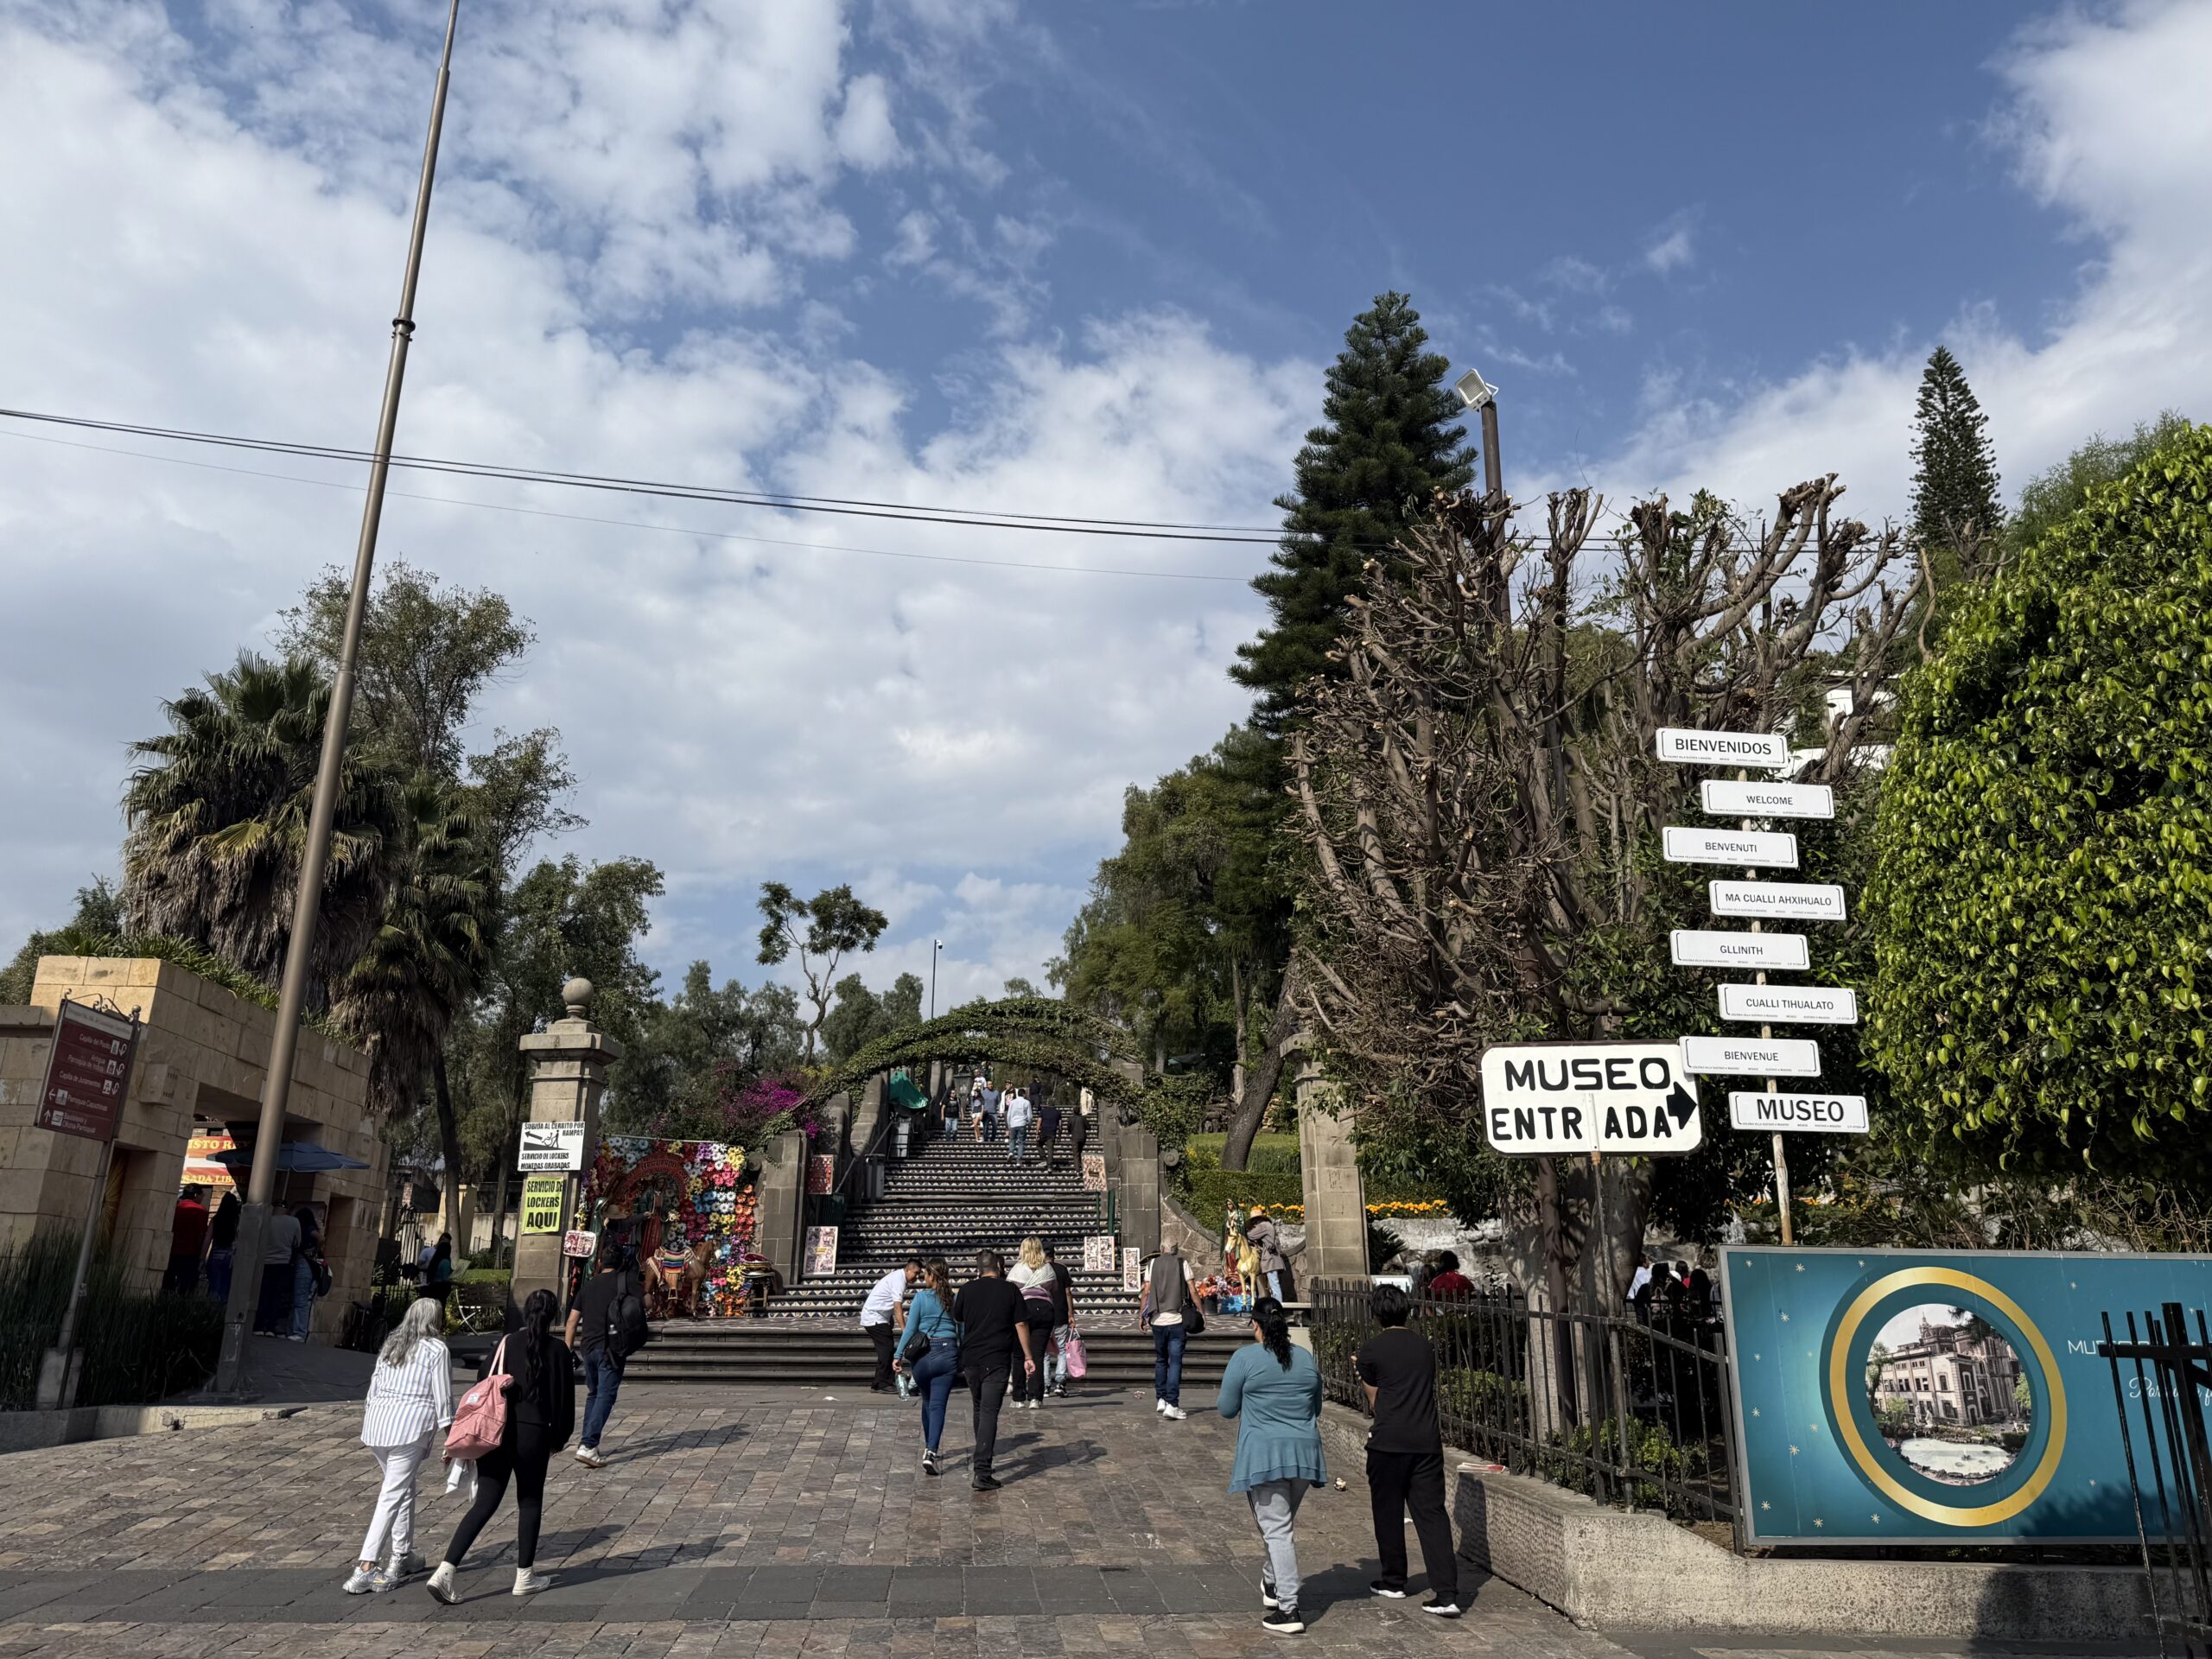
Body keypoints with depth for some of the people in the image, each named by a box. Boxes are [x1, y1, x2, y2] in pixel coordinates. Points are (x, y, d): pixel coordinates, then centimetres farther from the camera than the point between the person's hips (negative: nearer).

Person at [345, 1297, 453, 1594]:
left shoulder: (390, 1344, 17)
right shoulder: (436, 1349, -3)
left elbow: (374, 1385, 19)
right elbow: (443, 1397, -4)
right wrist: (450, 1437, 1)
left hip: (378, 1423, 7)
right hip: (410, 1427, -7)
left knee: (404, 1490, 20)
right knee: (392, 1496, -5)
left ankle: (403, 1557, 26)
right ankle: (366, 1570, -9)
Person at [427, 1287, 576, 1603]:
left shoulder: (504, 1346, 5)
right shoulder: (557, 1350, -3)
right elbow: (565, 1398, -1)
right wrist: (559, 1439, 10)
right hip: (534, 1434, -3)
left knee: (484, 1504, 7)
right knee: (530, 1503, 12)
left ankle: (445, 1571, -5)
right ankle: (524, 1577, 19)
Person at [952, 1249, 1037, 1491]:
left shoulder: (967, 1289, 2)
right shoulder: (1010, 1290, -1)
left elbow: (957, 1319, 13)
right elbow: (1021, 1325, -2)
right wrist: (1028, 1357, 3)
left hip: (971, 1359, 3)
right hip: (998, 1361, -3)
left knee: (979, 1409, 21)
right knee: (989, 1413, -5)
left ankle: (981, 1460, 34)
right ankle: (982, 1472, -14)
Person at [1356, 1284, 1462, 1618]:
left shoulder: (1370, 1349, -4)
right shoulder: (1424, 1345, 9)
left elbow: (1374, 1401, 4)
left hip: (1388, 1443, -3)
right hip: (1427, 1441, 4)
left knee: (1388, 1514, 13)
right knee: (1432, 1514, 3)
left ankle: (1393, 1583, 25)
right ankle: (1447, 1594, -5)